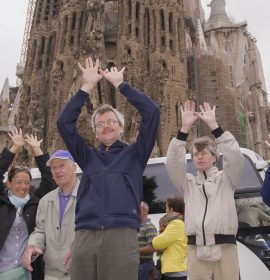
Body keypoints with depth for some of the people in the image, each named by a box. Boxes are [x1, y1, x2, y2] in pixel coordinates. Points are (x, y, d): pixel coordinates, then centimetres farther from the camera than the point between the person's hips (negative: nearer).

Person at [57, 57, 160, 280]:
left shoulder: (134, 153, 16)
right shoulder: (88, 157, 23)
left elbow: (152, 112, 6)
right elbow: (64, 123, 14)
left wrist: (120, 84, 12)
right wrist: (87, 86, 13)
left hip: (121, 235, -2)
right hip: (84, 237, 3)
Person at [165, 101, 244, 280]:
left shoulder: (225, 179, 12)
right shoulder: (188, 183, 16)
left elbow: (235, 156, -6)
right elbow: (173, 162, 0)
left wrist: (213, 125, -10)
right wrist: (185, 128, -9)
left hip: (225, 249, -1)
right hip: (196, 250, 2)